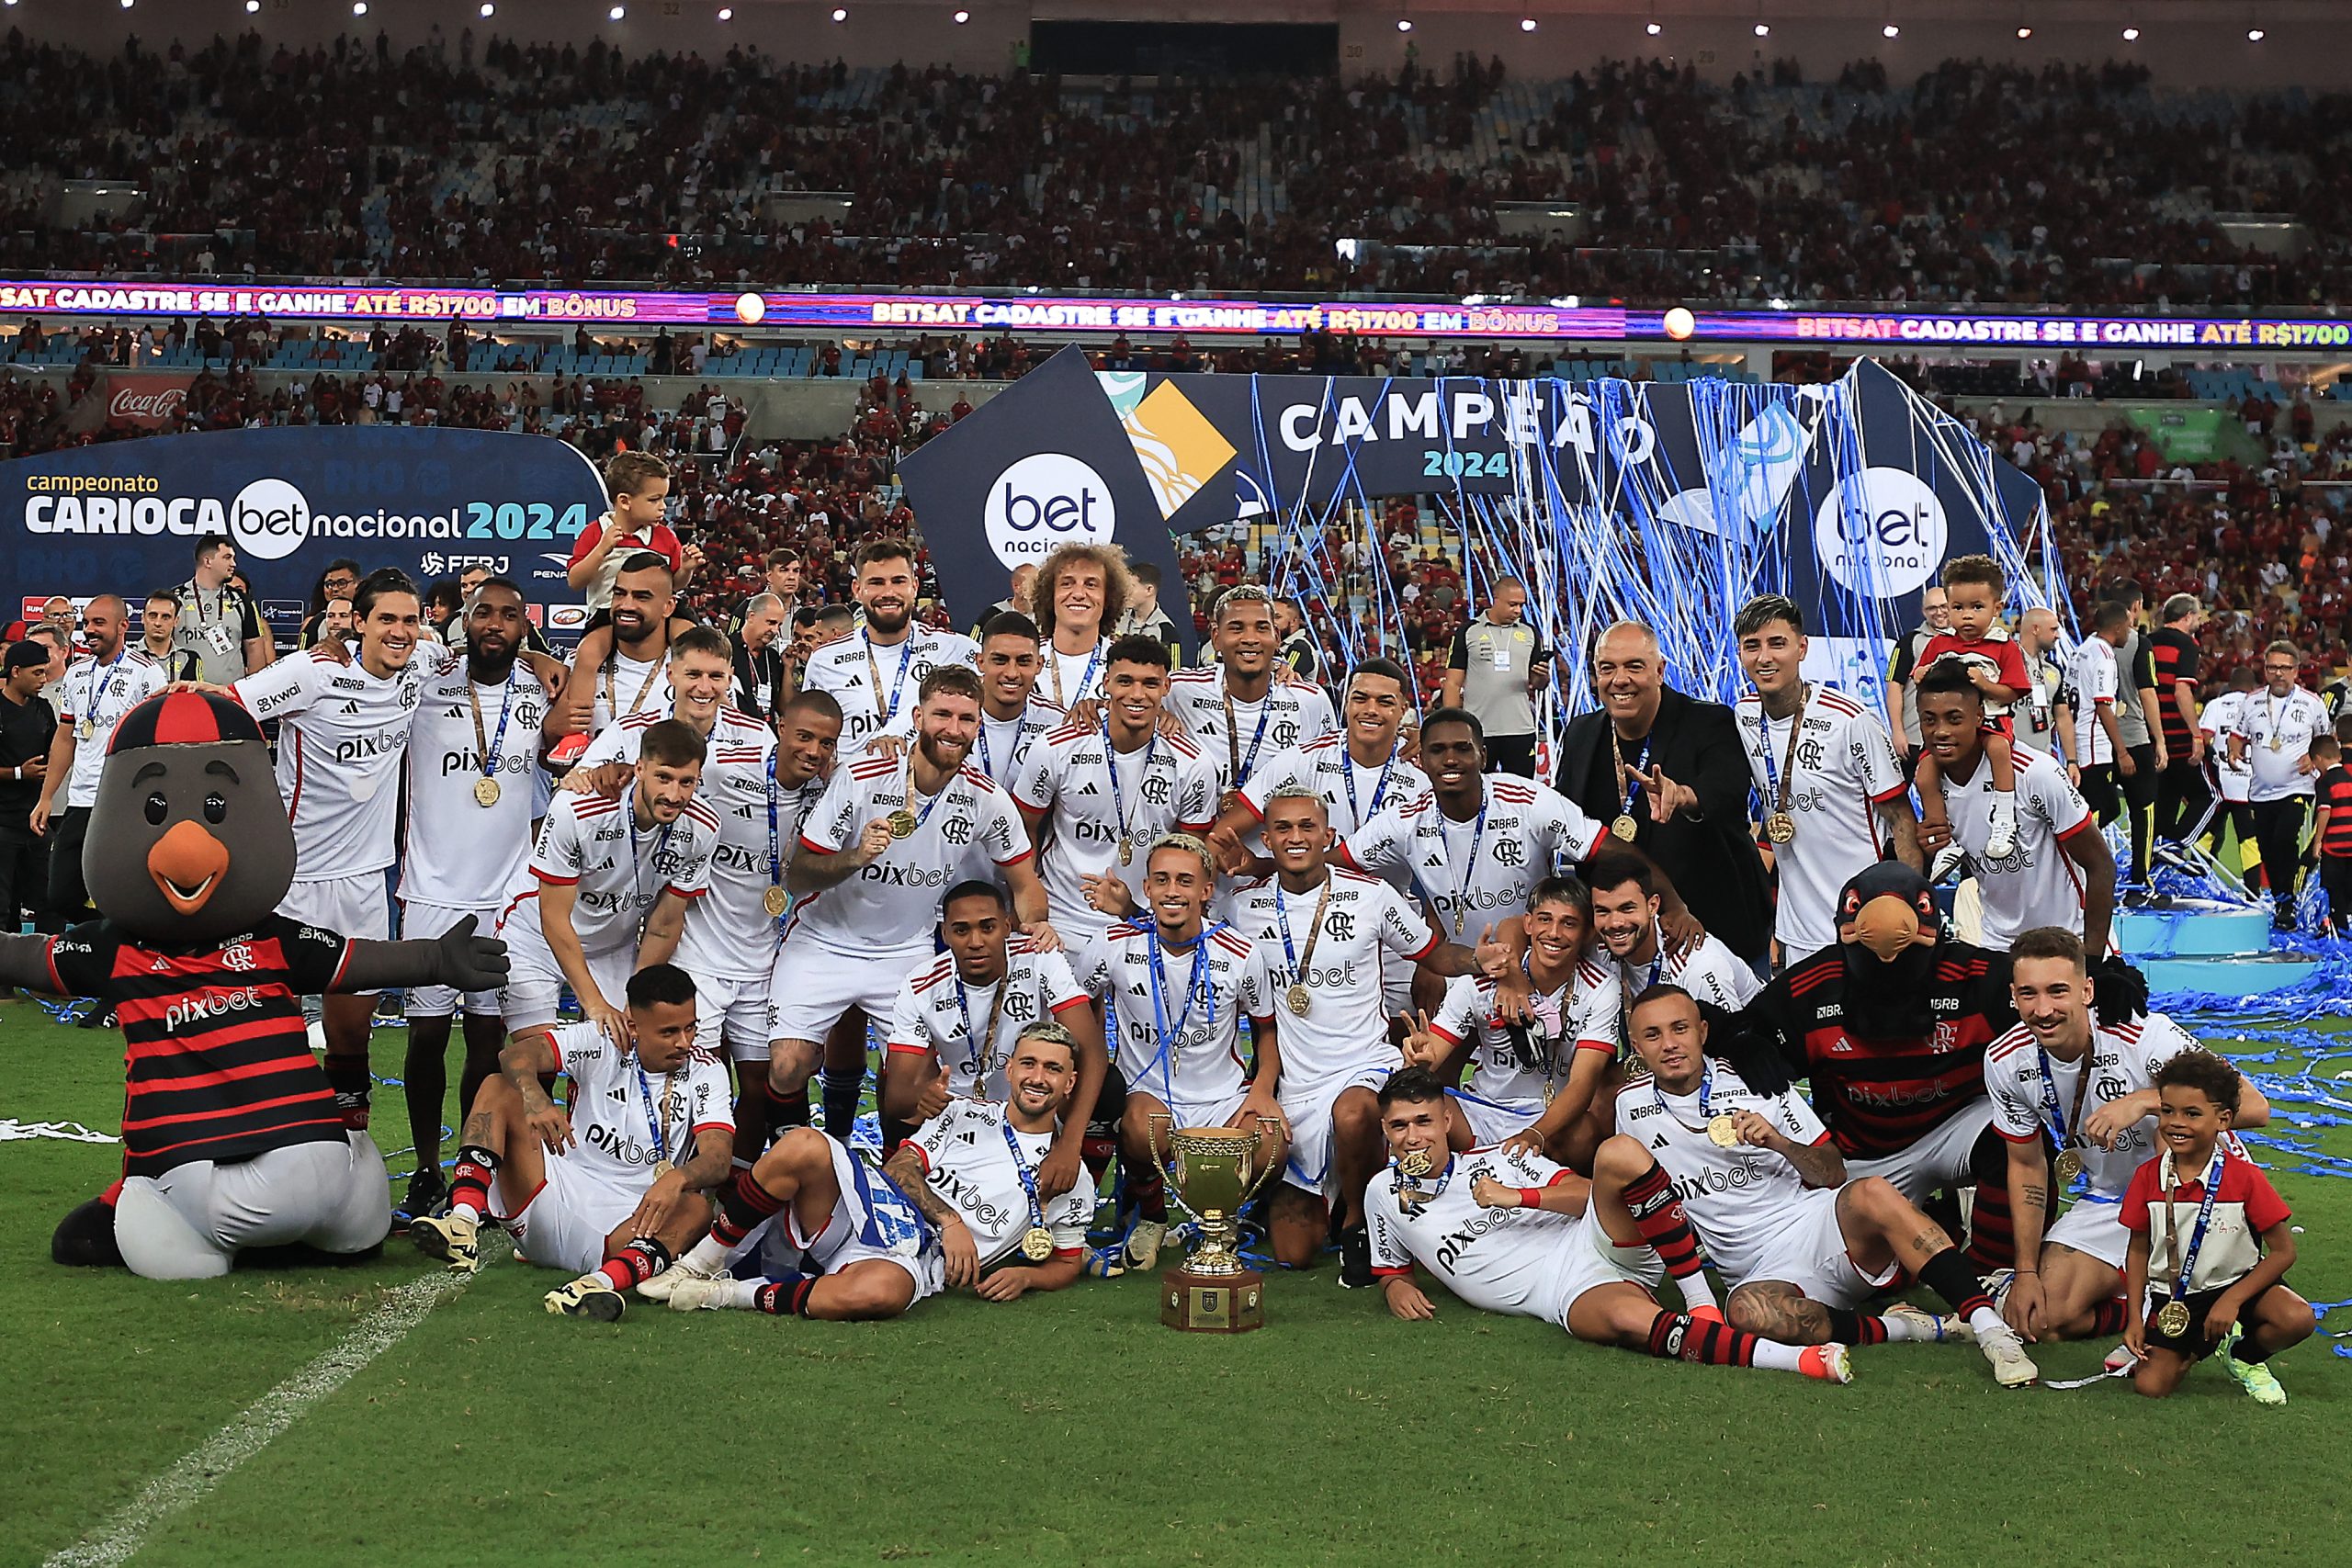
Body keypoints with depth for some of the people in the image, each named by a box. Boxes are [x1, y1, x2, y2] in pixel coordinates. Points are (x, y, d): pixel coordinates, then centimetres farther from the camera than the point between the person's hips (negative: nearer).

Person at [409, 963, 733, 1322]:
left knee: (695, 1210, -32)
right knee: (497, 1089, -11)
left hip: (629, 1225, -2)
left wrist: (677, 1178, -40)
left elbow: (718, 1158, -16)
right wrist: (535, 1100, -39)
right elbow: (516, 1054, -16)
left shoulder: (707, 1074, -1)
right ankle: (464, 1220, -32)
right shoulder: (600, 1041, 0)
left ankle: (606, 1280, -60)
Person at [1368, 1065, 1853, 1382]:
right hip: (1570, 1297, -1)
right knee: (1628, 1318, -39)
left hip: (1595, 1244, 1)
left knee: (1620, 1155, -32)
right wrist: (1398, 1291, 4)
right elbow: (1390, 1270, 27)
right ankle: (1795, 1359, -49)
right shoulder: (1384, 1196, 15)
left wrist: (1519, 1196, -5)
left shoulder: (1497, 1160, 13)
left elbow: (1589, 1192, 9)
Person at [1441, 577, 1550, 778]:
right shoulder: (1468, 632, 2)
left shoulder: (1530, 633, 10)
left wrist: (1542, 677, -13)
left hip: (1520, 731, 2)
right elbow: (1453, 684, 0)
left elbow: (1537, 685, 12)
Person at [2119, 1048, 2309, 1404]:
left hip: (2236, 1284, -1)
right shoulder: (2148, 1177, -5)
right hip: (2172, 1300, 1)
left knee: (2298, 1319, -30)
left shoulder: (2245, 1177, -12)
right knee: (2150, 1385, -17)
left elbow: (2283, 1251, -9)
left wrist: (2232, 1300, -17)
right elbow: (2138, 1252, 4)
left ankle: (2245, 1357, 4)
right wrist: (2135, 1319, -4)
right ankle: (2197, 1348, 18)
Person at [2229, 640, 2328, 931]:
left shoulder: (2311, 703, -1)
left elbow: (2326, 739, 11)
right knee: (2267, 851, 6)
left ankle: (2286, 901, -12)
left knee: (2285, 840, -23)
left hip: (2296, 789, -4)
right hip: (2260, 791, 4)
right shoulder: (2252, 701, 5)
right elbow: (2238, 734, 15)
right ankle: (2279, 901, 21)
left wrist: (2313, 759, -6)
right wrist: (2236, 751, -5)